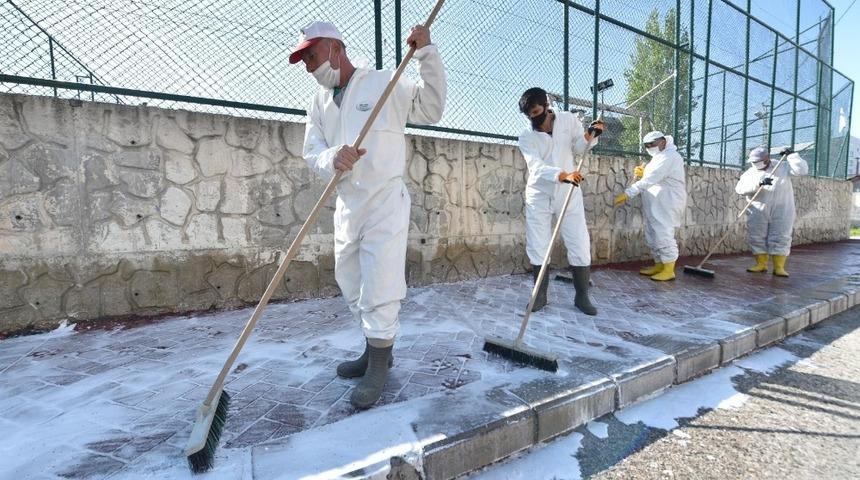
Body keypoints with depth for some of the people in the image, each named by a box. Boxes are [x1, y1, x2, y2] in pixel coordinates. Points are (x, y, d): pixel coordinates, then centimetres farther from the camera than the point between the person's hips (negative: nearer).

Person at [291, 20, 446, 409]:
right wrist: (333, 159, -19)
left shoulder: (385, 84, 1)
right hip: (346, 205, 7)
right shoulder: (318, 102, 14)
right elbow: (312, 154, 4)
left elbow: (432, 108, -4)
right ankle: (375, 350, 32)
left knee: (379, 286, -6)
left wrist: (426, 54, -12)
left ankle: (379, 365, 12)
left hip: (385, 202, -6)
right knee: (351, 285, 13)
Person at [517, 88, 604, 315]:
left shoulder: (568, 119, -3)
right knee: (538, 248, 3)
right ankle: (540, 294, 19)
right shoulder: (526, 136, -8)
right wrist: (562, 175, -41)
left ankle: (581, 296, 16)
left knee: (580, 246, 1)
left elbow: (577, 148, 10)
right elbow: (537, 167, -24)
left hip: (568, 193, 1)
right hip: (539, 196, 0)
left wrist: (589, 137, -11)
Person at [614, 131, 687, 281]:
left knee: (663, 235, -10)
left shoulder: (668, 156, -15)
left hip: (667, 204, -10)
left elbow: (650, 180, -25)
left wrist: (627, 194, -30)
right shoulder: (659, 157, 20)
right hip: (655, 205, 10)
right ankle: (658, 265, 21)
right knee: (652, 235, 11)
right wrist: (642, 173, 3)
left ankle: (669, 270, -3)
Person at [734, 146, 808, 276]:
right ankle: (761, 264, 11)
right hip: (758, 212, 1)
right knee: (757, 238, 2)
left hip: (781, 211, -1)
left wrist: (791, 155, -6)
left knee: (780, 238, -2)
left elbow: (802, 170, -6)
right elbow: (740, 188, -11)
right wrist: (758, 184, -25)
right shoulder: (750, 173, 4)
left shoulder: (783, 167, 7)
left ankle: (779, 267, 1)